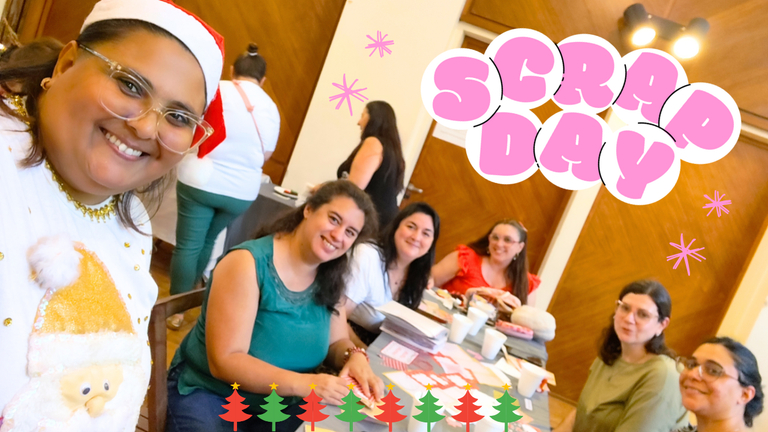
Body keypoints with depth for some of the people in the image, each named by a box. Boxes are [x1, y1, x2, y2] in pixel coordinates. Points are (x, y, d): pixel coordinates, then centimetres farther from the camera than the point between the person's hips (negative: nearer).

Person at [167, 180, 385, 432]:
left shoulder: (330, 279, -3)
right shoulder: (248, 262, -21)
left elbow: (336, 341, 6)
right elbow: (225, 361, -24)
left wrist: (356, 357, -17)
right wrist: (305, 384, -33)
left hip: (279, 406, 5)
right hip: (208, 394, -5)